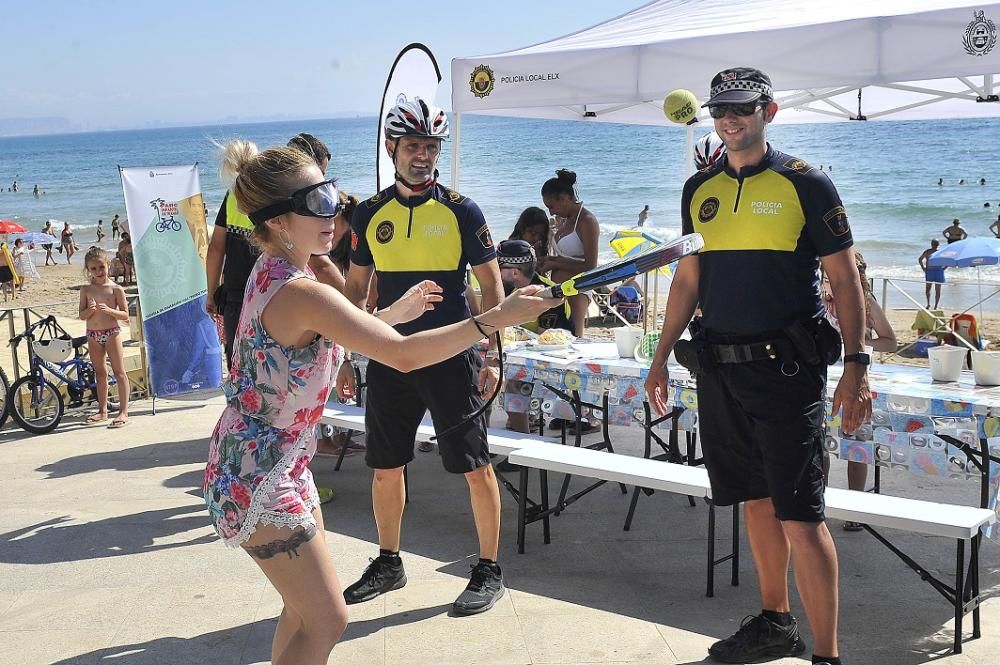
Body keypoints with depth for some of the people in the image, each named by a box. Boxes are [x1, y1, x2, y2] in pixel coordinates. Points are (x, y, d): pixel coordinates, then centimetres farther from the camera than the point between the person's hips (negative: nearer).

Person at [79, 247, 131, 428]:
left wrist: (109, 310, -21)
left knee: (119, 372, -6)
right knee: (100, 372, 13)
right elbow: (82, 315, 5)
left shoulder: (116, 289, -5)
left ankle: (124, 412, -6)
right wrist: (90, 310, -16)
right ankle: (102, 411, 22)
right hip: (93, 335, 4)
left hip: (112, 333, -4)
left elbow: (125, 314, -5)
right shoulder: (86, 289, 4)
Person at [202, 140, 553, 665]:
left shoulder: (273, 272, 4)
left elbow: (323, 338, 20)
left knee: (306, 608, 19)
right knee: (326, 621, 0)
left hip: (279, 463, 10)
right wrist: (497, 318, -30)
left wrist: (396, 312, 17)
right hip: (258, 477, -10)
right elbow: (404, 356, -32)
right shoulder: (300, 292, -27)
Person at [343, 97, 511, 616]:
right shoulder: (371, 213, 5)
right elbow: (356, 287, 14)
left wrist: (490, 357, -8)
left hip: (450, 357, -3)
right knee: (385, 467, 11)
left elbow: (491, 286, -1)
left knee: (475, 467, 0)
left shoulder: (460, 210, -4)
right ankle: (388, 563, 28)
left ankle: (489, 570, 15)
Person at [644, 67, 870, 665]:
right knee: (756, 501, 15)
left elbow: (845, 279, -4)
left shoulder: (805, 183, -4)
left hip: (787, 368, -5)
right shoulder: (700, 189, 11)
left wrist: (857, 366, -12)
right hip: (720, 369, 6)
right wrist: (662, 359, 15)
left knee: (799, 515, -8)